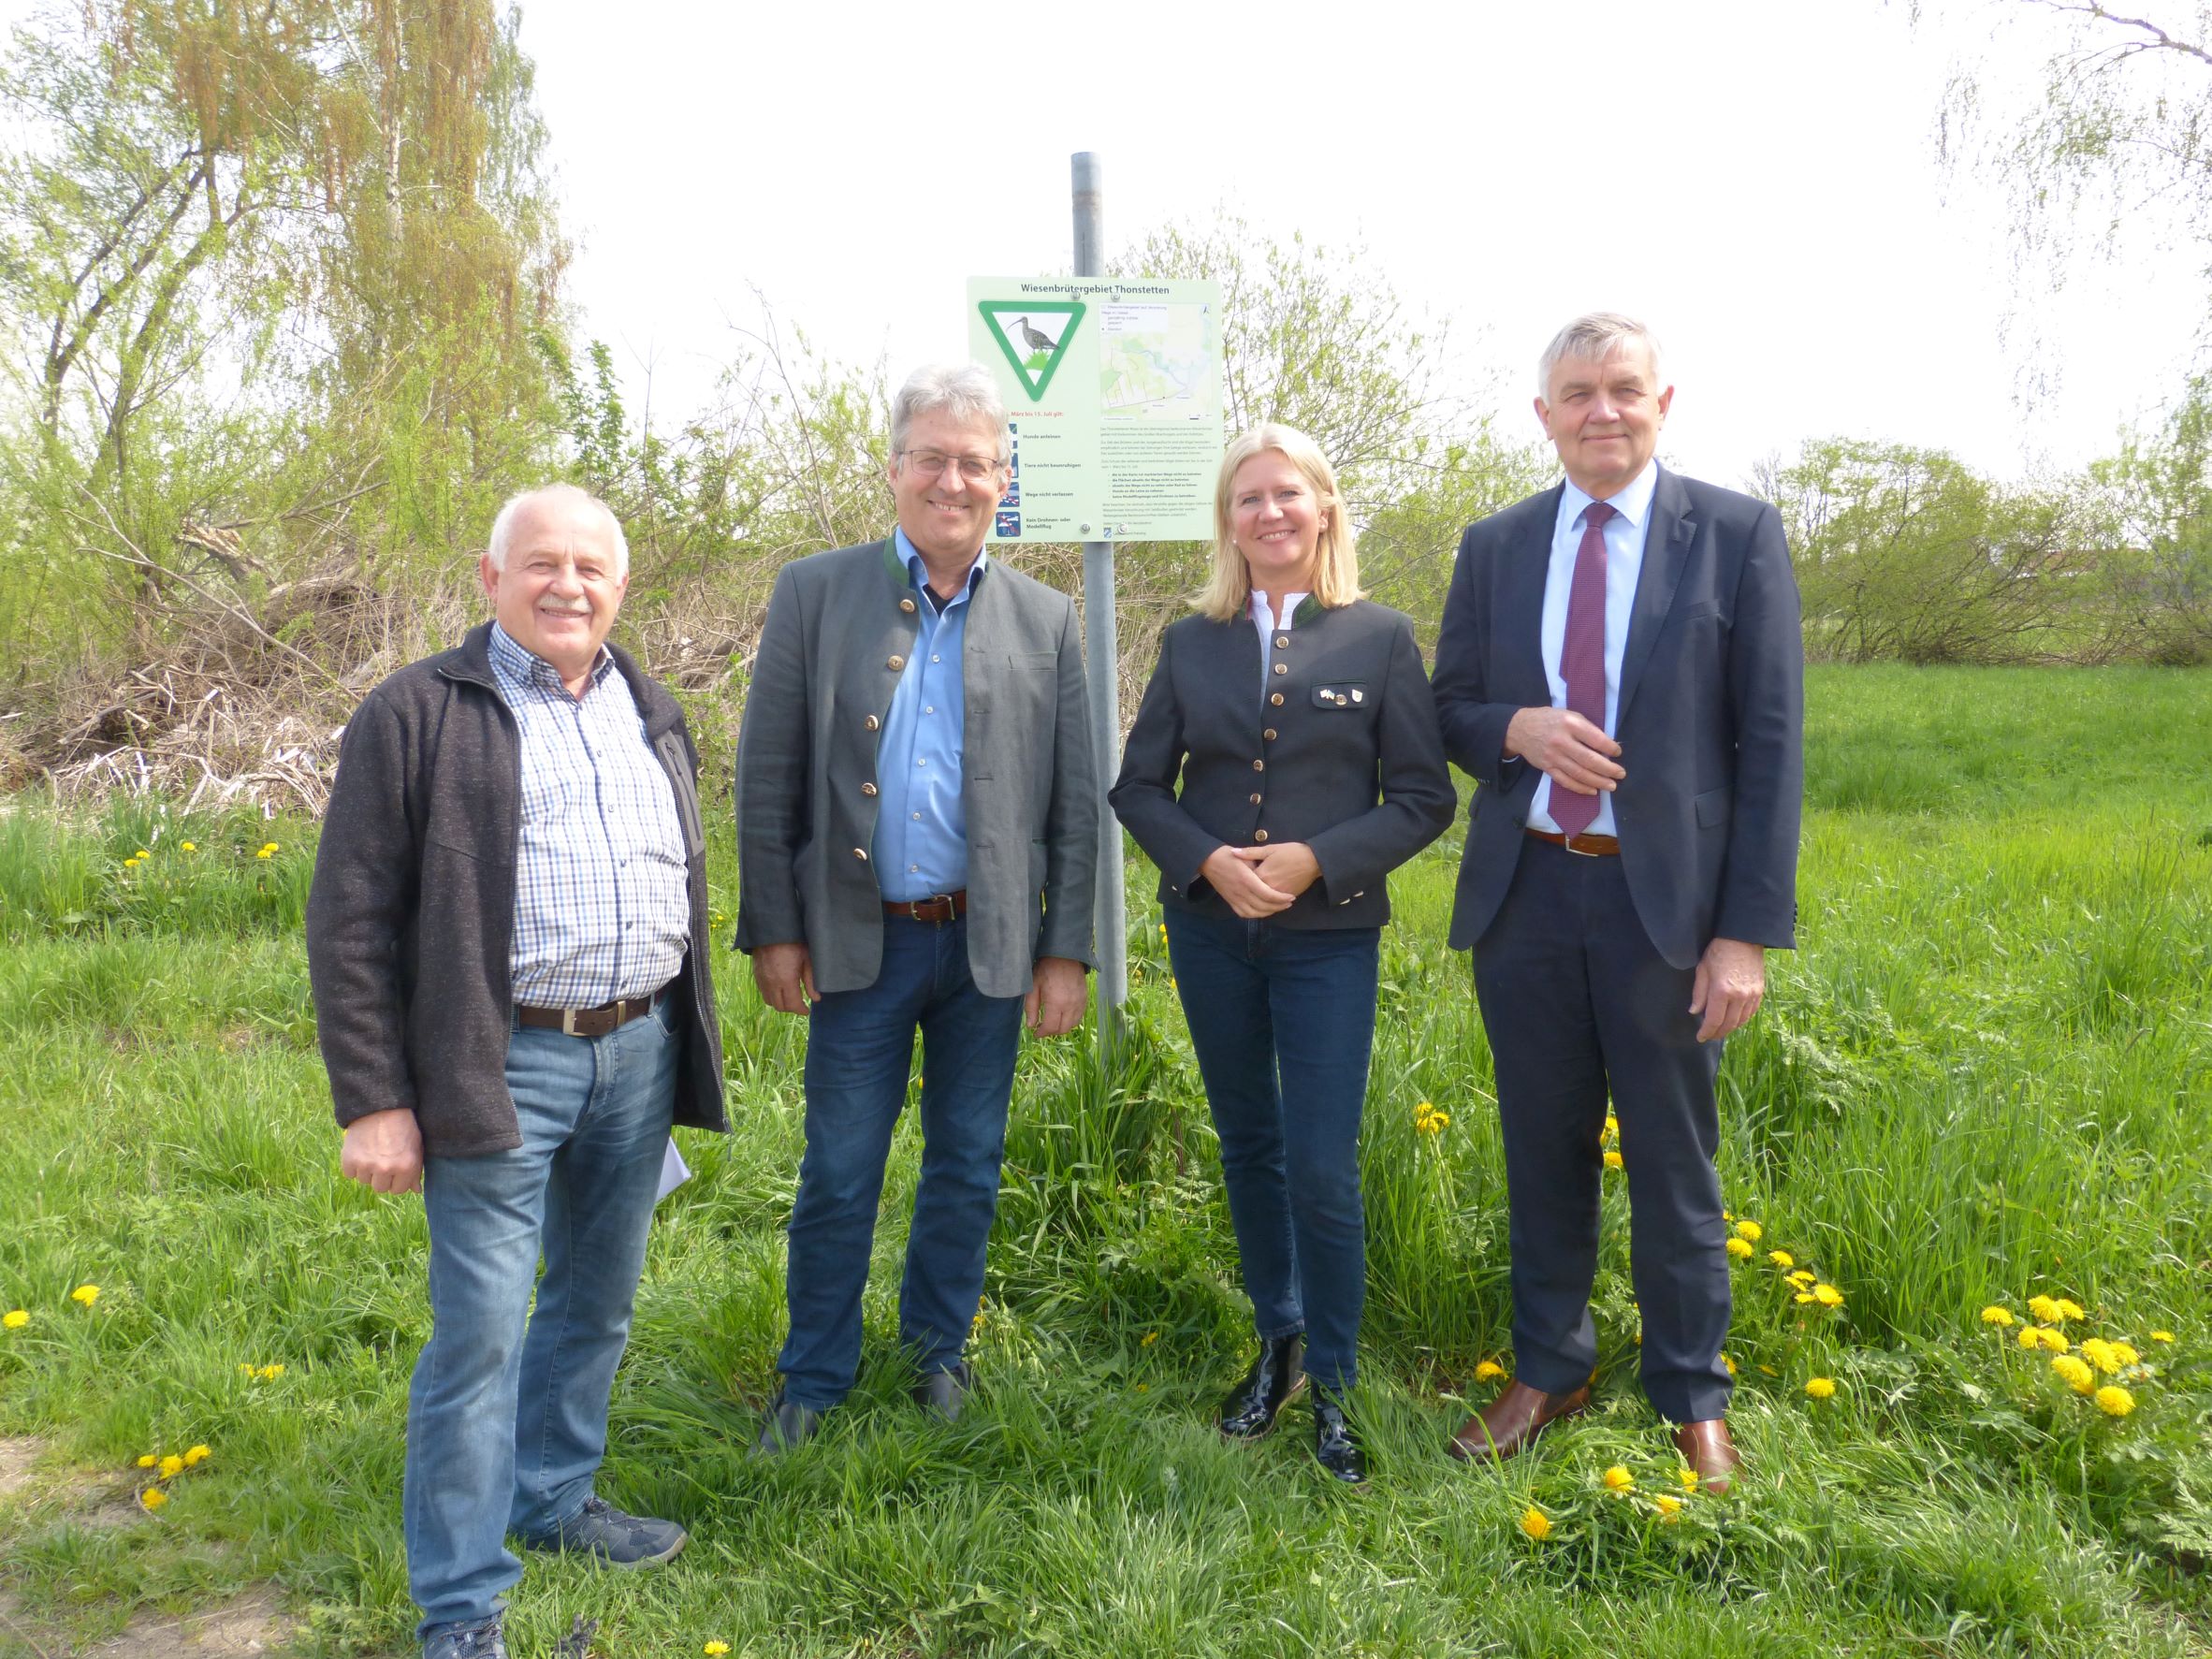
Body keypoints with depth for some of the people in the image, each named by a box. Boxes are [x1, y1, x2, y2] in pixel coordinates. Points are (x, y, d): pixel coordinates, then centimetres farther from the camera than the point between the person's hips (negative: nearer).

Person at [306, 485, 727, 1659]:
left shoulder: (651, 714, 12)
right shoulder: (416, 715, -6)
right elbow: (351, 920, -7)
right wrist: (373, 1101, -10)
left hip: (639, 1053, 6)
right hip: (503, 1066, -6)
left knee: (598, 1301, 18)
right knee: (480, 1332, -1)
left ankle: (554, 1497, 40)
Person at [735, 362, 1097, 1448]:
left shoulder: (1046, 620, 3)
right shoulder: (815, 593, 0)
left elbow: (1075, 802, 4)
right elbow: (767, 778, -1)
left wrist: (1065, 951, 0)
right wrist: (772, 931, -4)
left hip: (991, 948, 2)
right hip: (860, 943, -1)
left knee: (968, 1166, 14)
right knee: (838, 1175, 7)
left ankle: (939, 1345, 35)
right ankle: (815, 1376, 26)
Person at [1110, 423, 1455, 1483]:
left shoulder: (1380, 638, -2)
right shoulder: (1192, 643, 5)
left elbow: (1423, 799, -3)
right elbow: (1138, 786, 5)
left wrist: (1317, 860, -17)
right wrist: (1209, 861, -12)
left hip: (1329, 937, -3)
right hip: (1211, 929, 3)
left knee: (1322, 1168, -4)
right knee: (1248, 1147, 15)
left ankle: (1333, 1387, 16)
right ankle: (1278, 1341, 34)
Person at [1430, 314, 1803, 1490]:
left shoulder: (1736, 533, -2)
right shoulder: (1495, 545, 7)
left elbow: (1769, 741, -5)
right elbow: (1449, 710, 12)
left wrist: (1749, 930, -10)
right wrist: (1516, 729, -13)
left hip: (1664, 896, -2)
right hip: (1525, 892, 3)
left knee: (1674, 1162, 9)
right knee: (1543, 1150, 14)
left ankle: (1691, 1396, 29)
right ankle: (1546, 1372, 34)